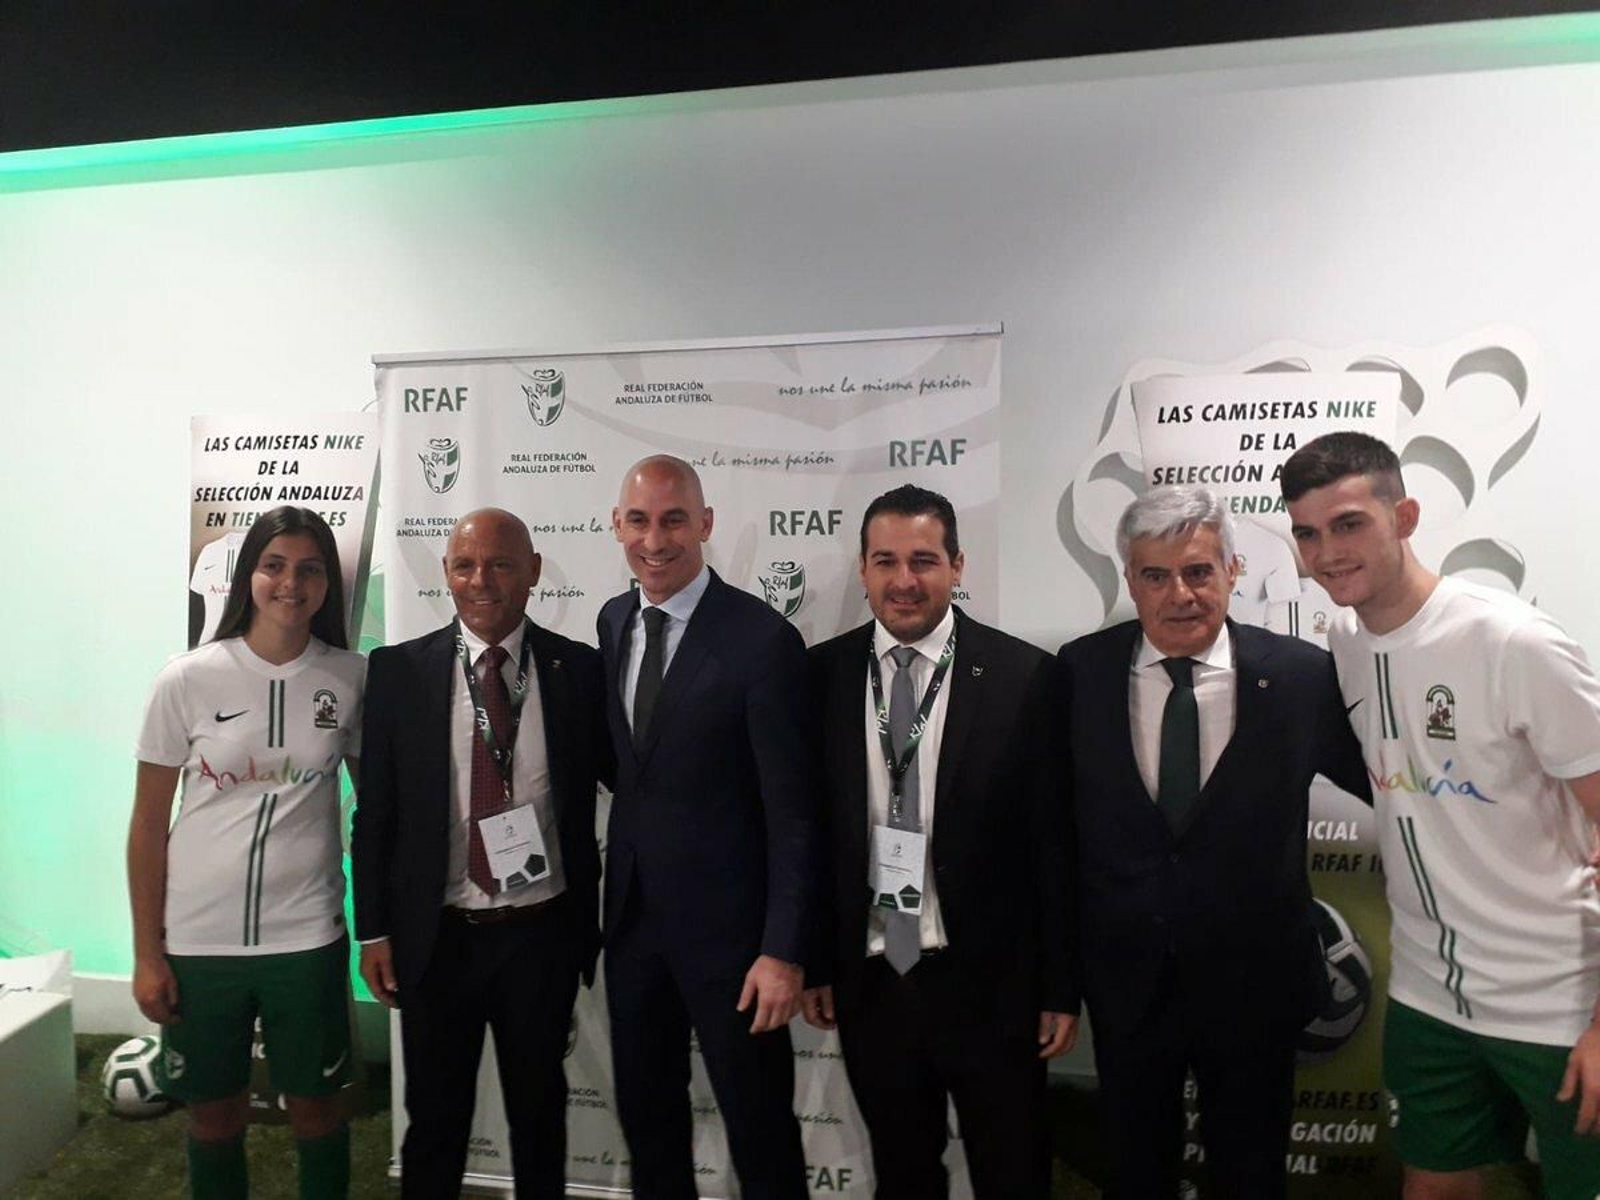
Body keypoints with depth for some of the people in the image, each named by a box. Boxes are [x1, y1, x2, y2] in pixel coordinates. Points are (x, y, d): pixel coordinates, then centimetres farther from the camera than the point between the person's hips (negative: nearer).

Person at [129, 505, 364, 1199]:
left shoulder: (353, 679, -5)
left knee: (315, 1107, 14)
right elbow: (148, 825, 0)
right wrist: (146, 954, 1)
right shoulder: (188, 680, -7)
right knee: (214, 1114, 17)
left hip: (308, 937, 0)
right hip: (198, 940, 0)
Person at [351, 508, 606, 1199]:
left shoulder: (578, 669, -5)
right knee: (434, 1119, 17)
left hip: (544, 935, 0)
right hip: (437, 937, 0)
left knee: (540, 1115, 19)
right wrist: (373, 931, 0)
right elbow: (374, 812, 0)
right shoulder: (399, 670, -4)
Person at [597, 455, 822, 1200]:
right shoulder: (613, 621, 3)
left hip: (725, 921, -6)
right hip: (631, 913, 6)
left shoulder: (762, 639, -18)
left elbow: (793, 811, -16)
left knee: (760, 1130, 11)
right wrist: (616, 887, 10)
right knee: (644, 1114, 21)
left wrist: (784, 950, -17)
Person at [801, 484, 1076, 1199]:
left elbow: (1052, 843, -7)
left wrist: (1061, 988, -4)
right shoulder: (823, 675, -3)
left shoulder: (1023, 676, -10)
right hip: (869, 983, 2)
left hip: (988, 984, -2)